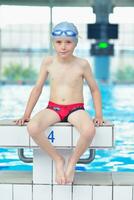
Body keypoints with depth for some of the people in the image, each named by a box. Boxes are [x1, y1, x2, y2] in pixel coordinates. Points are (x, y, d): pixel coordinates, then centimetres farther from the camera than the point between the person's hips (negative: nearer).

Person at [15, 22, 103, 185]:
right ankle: (58, 160, -8)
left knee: (89, 130, -37)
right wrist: (26, 114, 6)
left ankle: (72, 162, -7)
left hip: (76, 109, -1)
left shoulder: (82, 64, -2)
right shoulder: (48, 63, 1)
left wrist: (98, 115, -2)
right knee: (32, 128, -32)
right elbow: (37, 89, 8)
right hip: (53, 108, 2)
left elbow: (94, 89, 8)